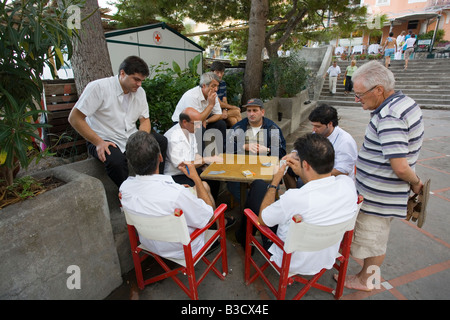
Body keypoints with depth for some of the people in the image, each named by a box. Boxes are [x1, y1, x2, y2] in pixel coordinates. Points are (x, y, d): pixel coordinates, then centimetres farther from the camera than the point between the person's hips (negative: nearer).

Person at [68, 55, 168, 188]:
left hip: (131, 137, 5)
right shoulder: (99, 87, -14)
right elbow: (74, 118, -13)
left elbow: (145, 120, 8)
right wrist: (99, 142, -22)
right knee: (116, 160, -36)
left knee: (162, 141, -16)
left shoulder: (140, 92, 3)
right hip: (104, 140, -5)